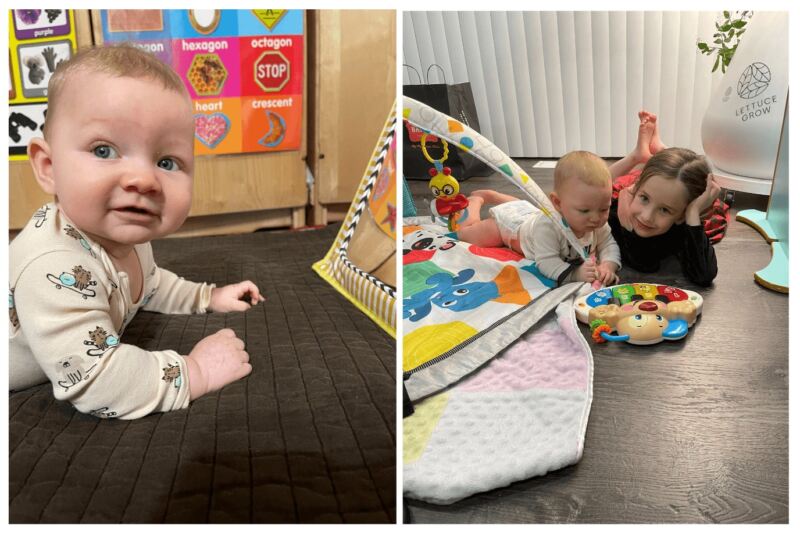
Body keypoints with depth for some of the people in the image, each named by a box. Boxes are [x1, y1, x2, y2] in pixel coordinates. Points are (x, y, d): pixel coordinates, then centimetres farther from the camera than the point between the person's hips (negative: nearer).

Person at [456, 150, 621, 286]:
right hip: (510, 222, -6)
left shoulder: (599, 224, -34)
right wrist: (576, 273, -65)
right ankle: (475, 201, 41)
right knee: (465, 233, 17)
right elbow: (546, 262, -51)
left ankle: (488, 195, 60)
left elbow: (609, 245, -23)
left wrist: (608, 266, -44)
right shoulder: (547, 225, -52)